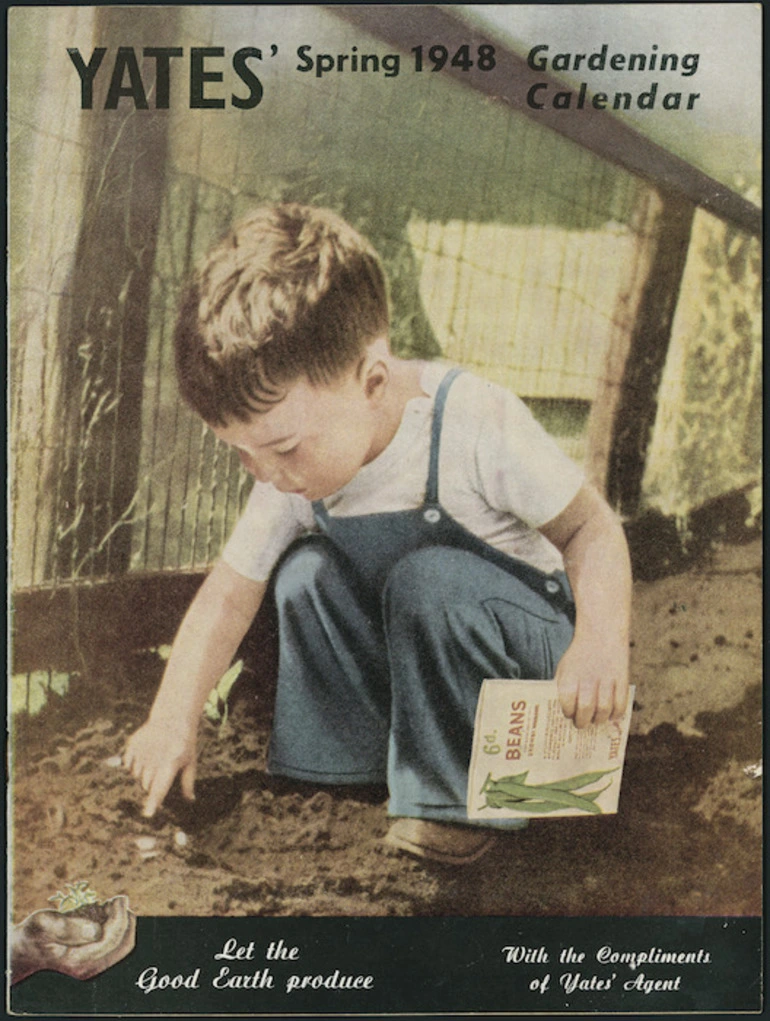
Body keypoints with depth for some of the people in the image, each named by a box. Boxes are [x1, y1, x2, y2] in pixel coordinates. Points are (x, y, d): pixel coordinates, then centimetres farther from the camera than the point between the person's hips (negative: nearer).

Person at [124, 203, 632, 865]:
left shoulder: (473, 422, -29)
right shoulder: (295, 474, -13)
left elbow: (590, 525, -21)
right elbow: (233, 588, -6)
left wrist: (603, 639, -37)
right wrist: (174, 718, -11)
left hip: (530, 640, -5)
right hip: (413, 639, 5)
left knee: (430, 578, -33)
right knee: (306, 572, -17)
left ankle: (462, 797, -15)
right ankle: (344, 764, -2)